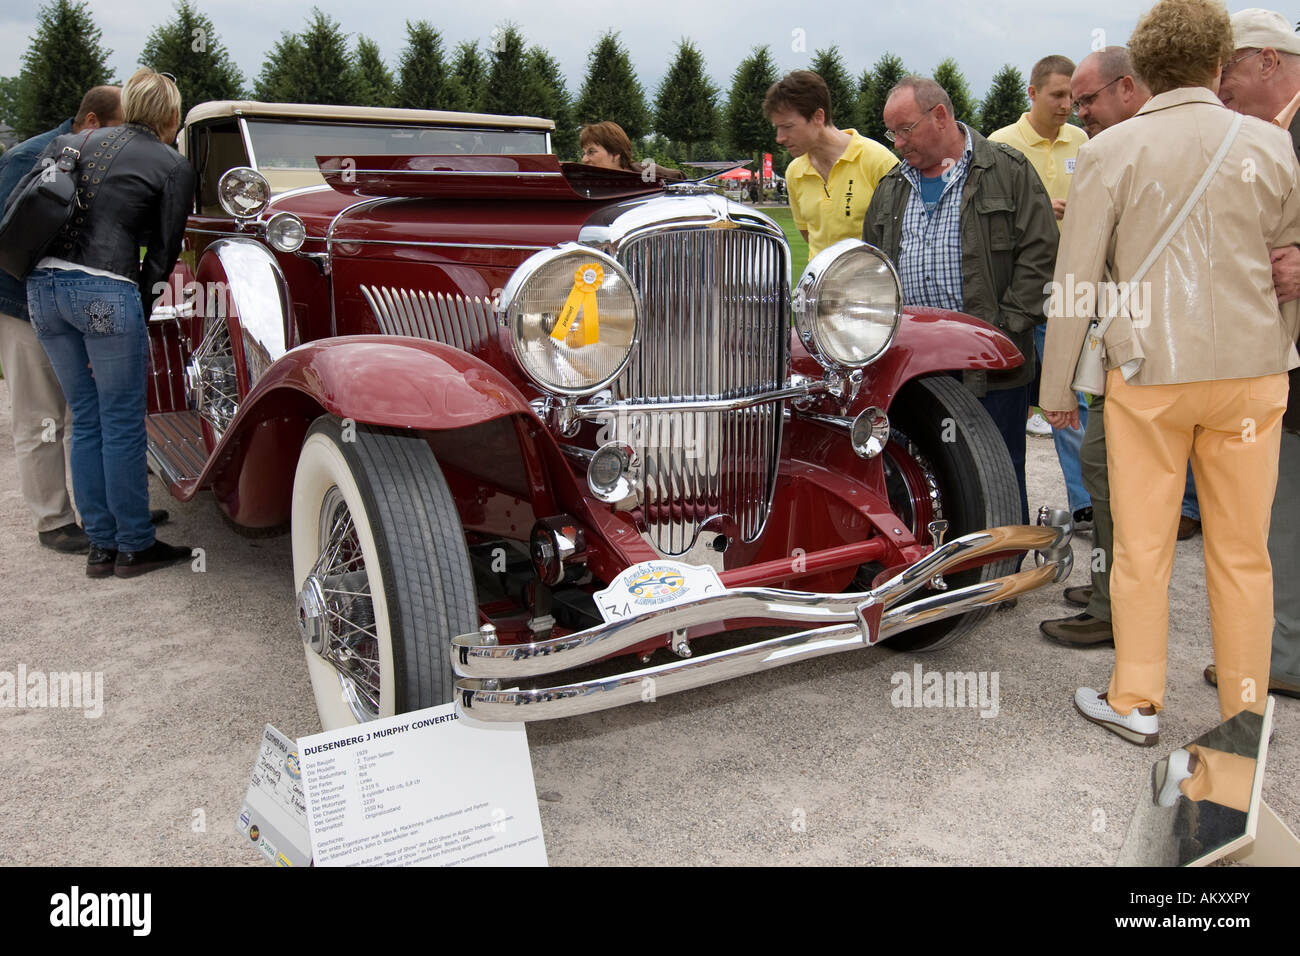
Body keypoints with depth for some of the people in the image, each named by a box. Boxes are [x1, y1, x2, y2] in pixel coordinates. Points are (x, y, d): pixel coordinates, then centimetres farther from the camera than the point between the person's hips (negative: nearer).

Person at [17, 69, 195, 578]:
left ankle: (102, 545, 20)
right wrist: (139, 310, 8)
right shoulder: (173, 165, 3)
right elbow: (162, 253, 0)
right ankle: (134, 547, 12)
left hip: (43, 287, 6)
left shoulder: (70, 143, 18)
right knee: (123, 423, 3)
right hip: (105, 292, -6)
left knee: (86, 421, 13)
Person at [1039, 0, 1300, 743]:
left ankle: (1135, 703, 18)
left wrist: (1057, 384, 3)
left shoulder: (1110, 153, -5)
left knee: (1142, 547, 8)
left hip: (1148, 374, -2)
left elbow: (1076, 280, -5)